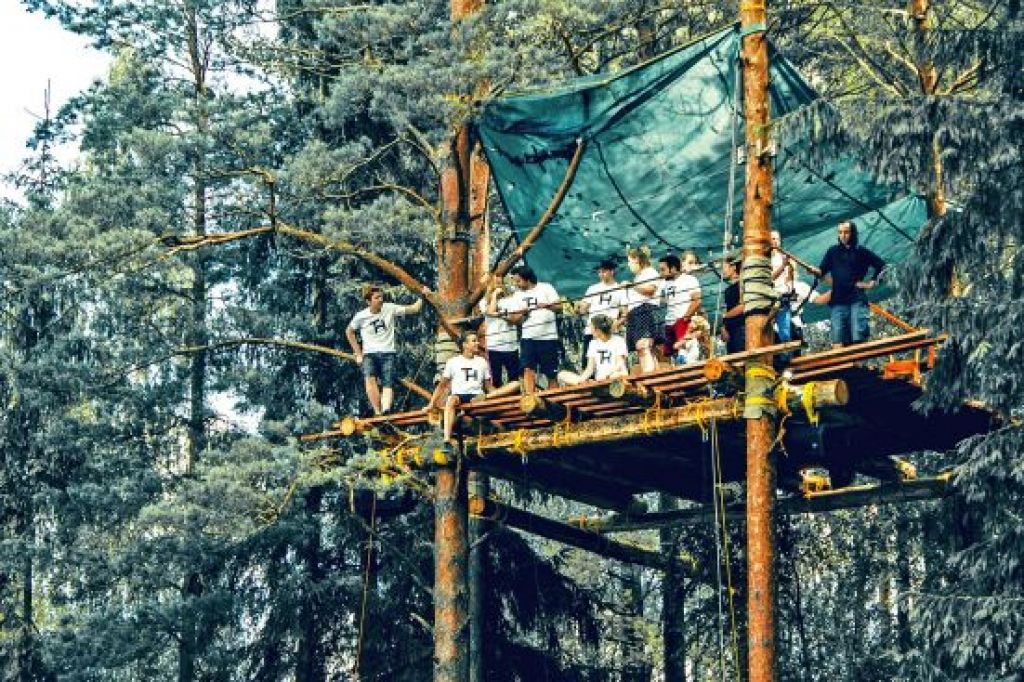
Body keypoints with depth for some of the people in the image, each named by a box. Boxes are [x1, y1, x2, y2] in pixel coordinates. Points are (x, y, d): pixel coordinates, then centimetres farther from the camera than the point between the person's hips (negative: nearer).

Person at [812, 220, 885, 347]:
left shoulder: (861, 251, 7)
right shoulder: (833, 251, 13)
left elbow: (881, 265, 12)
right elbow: (822, 271, 8)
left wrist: (872, 282, 5)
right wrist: (815, 271, -13)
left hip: (857, 299, -2)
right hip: (838, 300, 2)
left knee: (858, 338, -10)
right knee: (838, 341, -5)